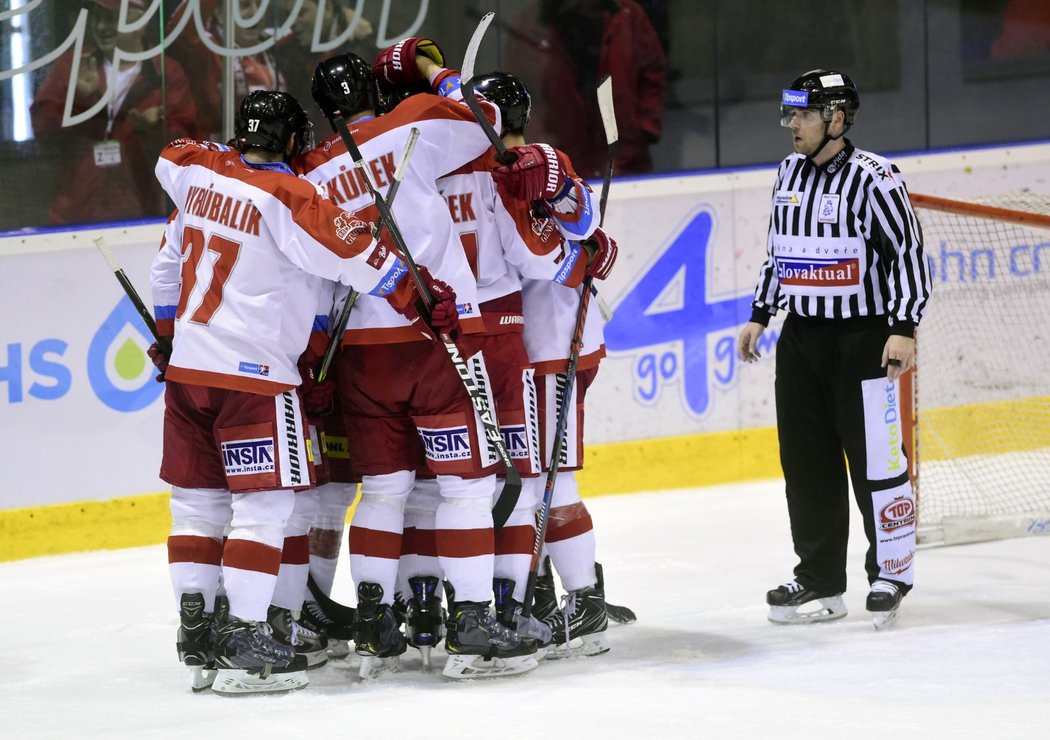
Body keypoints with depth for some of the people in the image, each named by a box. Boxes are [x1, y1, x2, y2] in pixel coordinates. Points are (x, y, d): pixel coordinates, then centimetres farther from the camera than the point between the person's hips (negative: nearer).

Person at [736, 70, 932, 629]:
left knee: (874, 458, -5)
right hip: (801, 338, 7)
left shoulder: (873, 178, -13)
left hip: (863, 340, -7)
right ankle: (819, 581, 14)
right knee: (806, 463, 7)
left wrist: (903, 328, -19)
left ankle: (892, 572, 6)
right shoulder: (789, 174, 10)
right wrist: (759, 315, 19)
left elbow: (908, 253, -14)